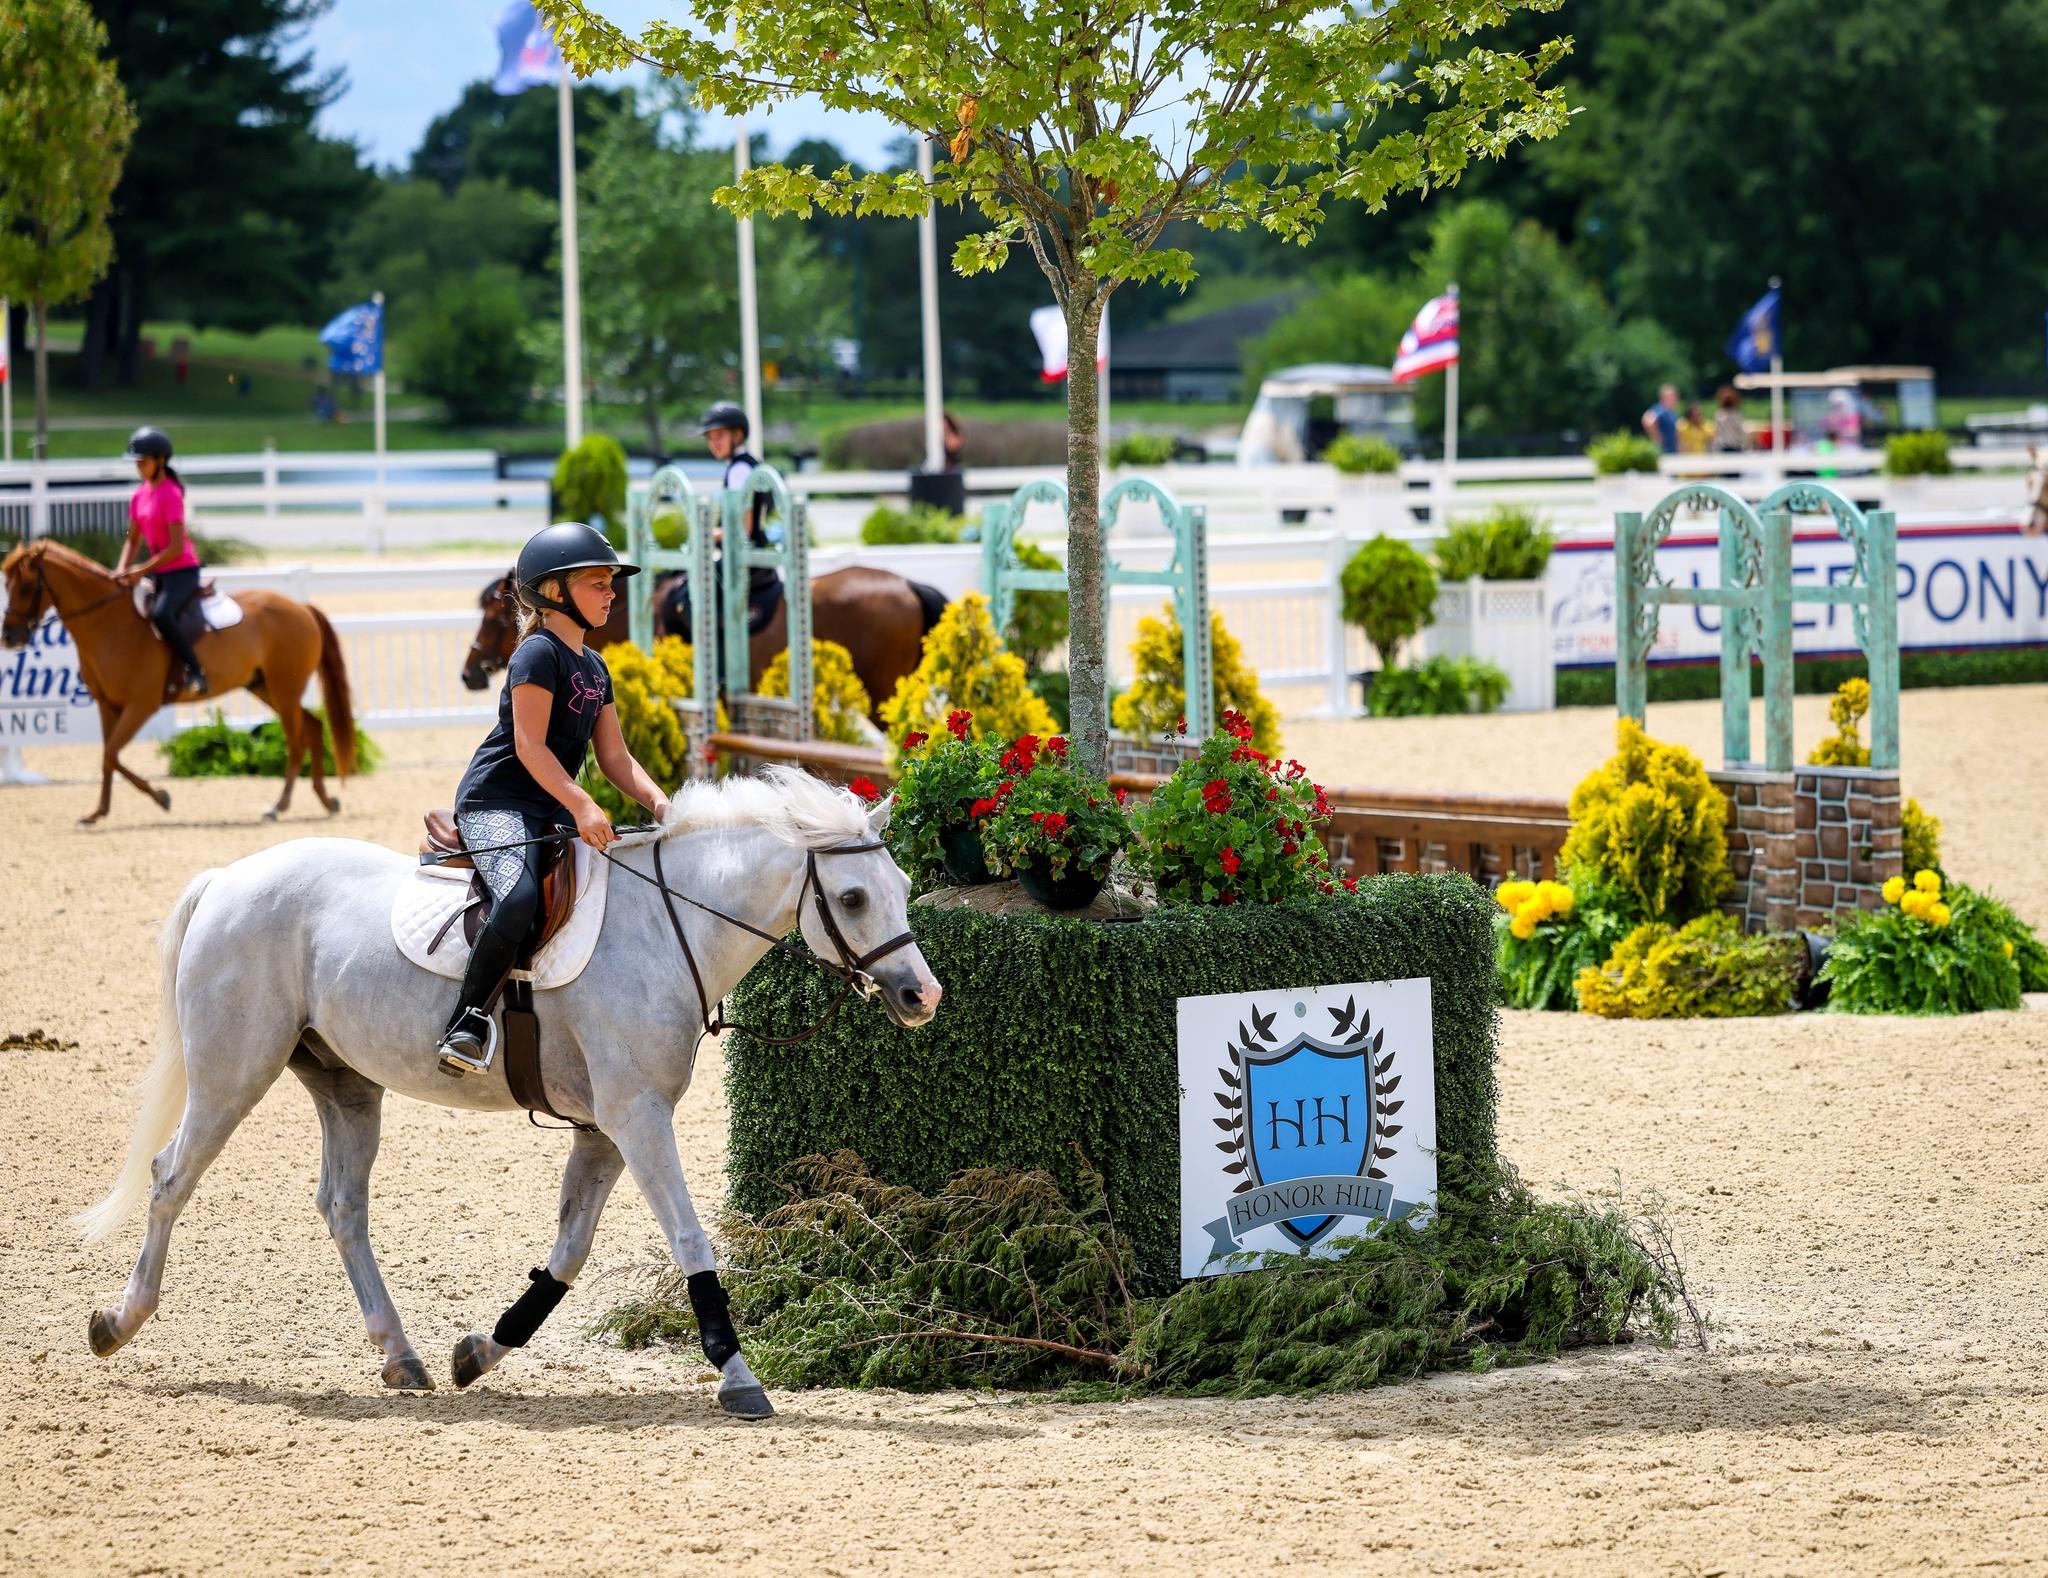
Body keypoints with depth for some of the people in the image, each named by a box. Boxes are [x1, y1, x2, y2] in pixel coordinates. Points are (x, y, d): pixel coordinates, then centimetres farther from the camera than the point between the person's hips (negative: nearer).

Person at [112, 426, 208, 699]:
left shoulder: (170, 495, -14)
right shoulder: (139, 496, 10)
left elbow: (177, 546, -19)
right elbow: (133, 540, 15)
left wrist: (142, 571, -18)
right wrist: (123, 569, -3)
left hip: (182, 571, -9)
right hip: (159, 573, 9)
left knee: (160, 614, -32)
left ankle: (195, 672, -25)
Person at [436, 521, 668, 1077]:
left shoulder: (594, 667, 17)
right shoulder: (539, 653, -10)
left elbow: (614, 756, 16)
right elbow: (529, 745, -19)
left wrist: (658, 802, -2)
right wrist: (580, 805, -29)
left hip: (552, 814, 10)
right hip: (497, 803, -10)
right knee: (520, 897, -34)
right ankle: (467, 1022, -27)